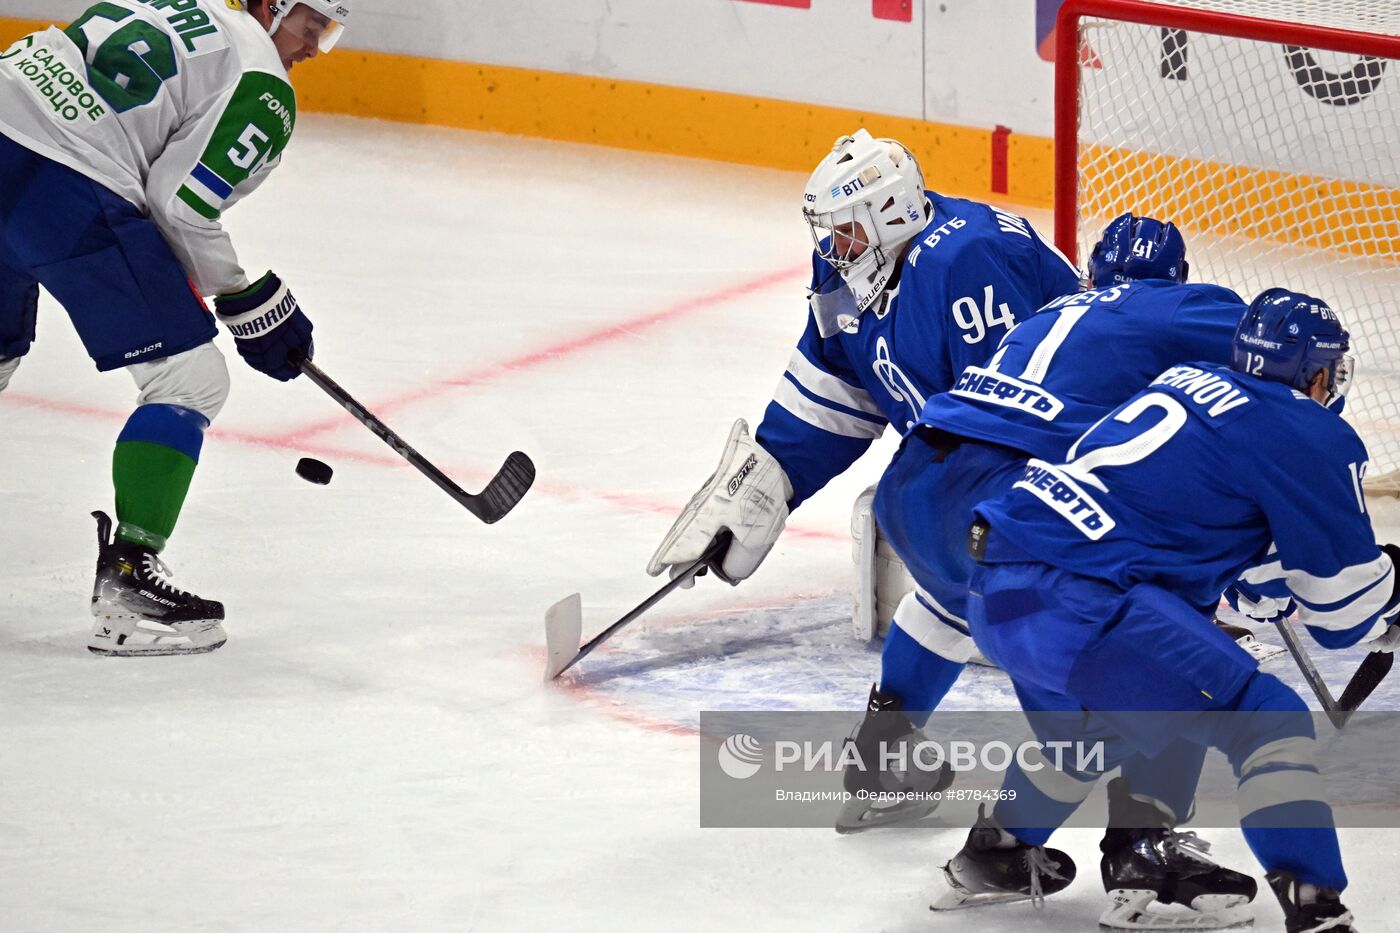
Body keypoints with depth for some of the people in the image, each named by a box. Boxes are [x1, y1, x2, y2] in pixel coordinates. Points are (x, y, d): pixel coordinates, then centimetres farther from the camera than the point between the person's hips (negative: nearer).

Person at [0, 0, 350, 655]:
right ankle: (124, 586, -7)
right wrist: (251, 304, 6)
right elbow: (178, 203, -8)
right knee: (190, 377, -1)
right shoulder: (263, 90, 0)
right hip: (68, 185, -9)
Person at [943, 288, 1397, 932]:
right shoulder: (1312, 438, -1)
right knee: (1268, 721, -6)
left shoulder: (1189, 381, 21)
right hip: (1074, 603, -9)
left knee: (1096, 722, 35)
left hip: (993, 588, 9)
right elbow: (1346, 604, 5)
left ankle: (993, 853, 50)